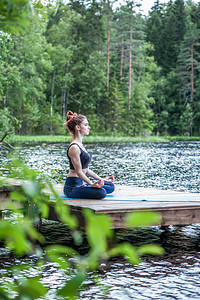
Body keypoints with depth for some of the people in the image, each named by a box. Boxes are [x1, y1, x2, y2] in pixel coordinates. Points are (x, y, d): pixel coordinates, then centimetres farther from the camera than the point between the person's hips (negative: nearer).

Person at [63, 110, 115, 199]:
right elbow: (79, 171, -19)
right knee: (101, 192, -29)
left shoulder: (80, 145, 16)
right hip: (72, 186, -10)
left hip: (80, 183, 10)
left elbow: (86, 169, 20)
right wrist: (91, 184, -30)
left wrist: (101, 179, 20)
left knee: (110, 186, 9)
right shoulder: (74, 147, -16)